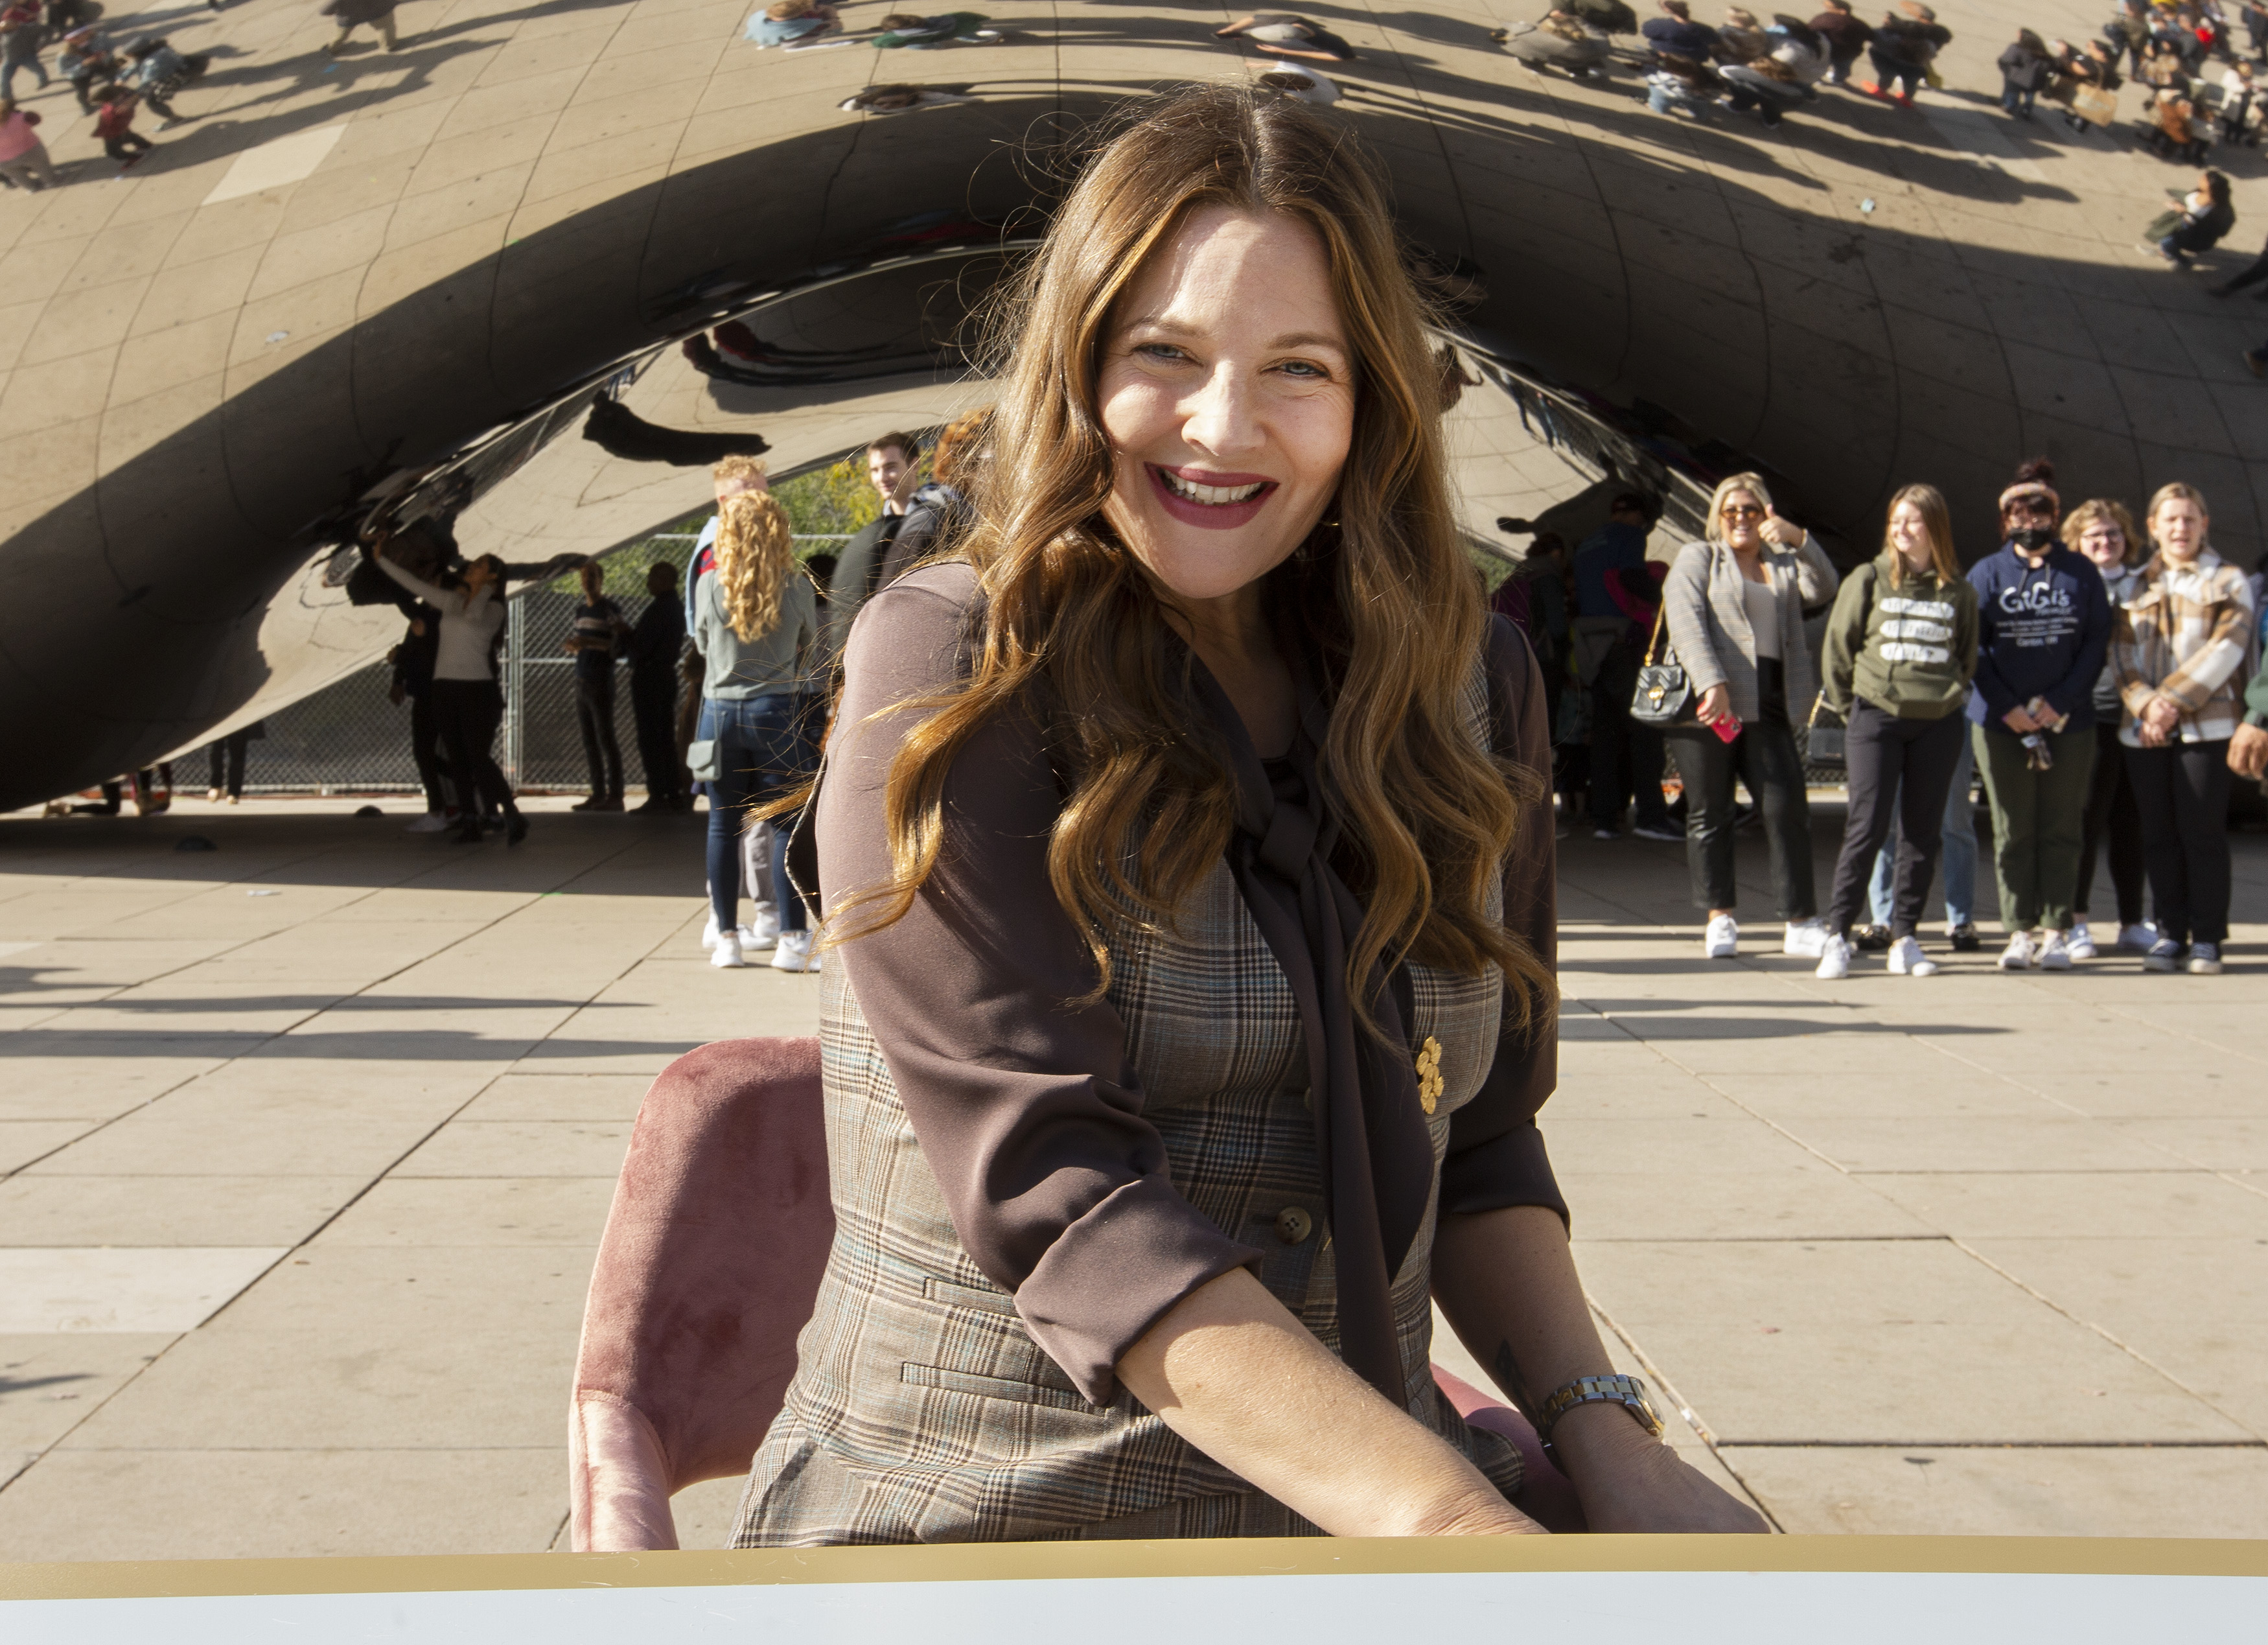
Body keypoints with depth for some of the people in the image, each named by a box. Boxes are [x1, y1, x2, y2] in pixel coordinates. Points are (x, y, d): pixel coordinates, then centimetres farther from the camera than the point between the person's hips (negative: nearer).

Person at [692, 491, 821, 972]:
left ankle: (727, 937, 13)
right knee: (788, 824, 2)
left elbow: (702, 643, 11)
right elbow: (812, 648, 7)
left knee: (724, 825, 9)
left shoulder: (709, 585, -4)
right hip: (781, 710, -1)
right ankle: (792, 939, -1)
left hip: (720, 710, 2)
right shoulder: (796, 586, -5)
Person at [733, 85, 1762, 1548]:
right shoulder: (948, 671, -8)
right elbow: (1050, 1184, -18)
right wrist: (1452, 1523, -26)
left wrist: (1597, 1427, -5)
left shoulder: (1466, 685, 6)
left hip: (1345, 1497, 4)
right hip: (978, 1510, -3)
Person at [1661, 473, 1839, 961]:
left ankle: (1801, 923, -3)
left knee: (1788, 809, -6)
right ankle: (1720, 919, 12)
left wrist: (1796, 538, -14)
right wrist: (1711, 683, -20)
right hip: (1706, 706, -3)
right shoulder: (1696, 559, 9)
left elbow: (1823, 588, 1)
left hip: (1767, 707, 3)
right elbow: (1686, 623, -6)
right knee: (1709, 813, 2)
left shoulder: (1784, 565, 22)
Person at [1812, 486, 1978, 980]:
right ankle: (1837, 935, -4)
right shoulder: (1869, 581, 2)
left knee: (1923, 832, 5)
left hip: (1938, 723, 3)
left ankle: (1905, 939, 11)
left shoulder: (1958, 591, 7)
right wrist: (1849, 709, 5)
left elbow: (1968, 658, 18)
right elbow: (1837, 647, 6)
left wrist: (1951, 698, 9)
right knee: (1867, 827, -8)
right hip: (1876, 717, -2)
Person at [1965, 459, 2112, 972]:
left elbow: (2097, 642, 1)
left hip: (2069, 722, 0)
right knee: (2012, 831, 1)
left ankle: (2055, 931, 5)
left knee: (2061, 830, 1)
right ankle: (2020, 931, 5)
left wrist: (2059, 702, -10)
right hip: (2000, 723, 0)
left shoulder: (2081, 574, 7)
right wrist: (2008, 707, -10)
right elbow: (1973, 647, 1)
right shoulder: (1986, 573, 6)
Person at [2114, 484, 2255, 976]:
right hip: (2144, 728, 3)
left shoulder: (2228, 581, 5)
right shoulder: (2136, 586, 14)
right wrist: (2145, 704, -12)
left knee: (2203, 832, -4)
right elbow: (2122, 651, 5)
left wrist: (2174, 701, -15)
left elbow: (2226, 649, -7)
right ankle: (2170, 933, 11)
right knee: (2159, 835, 4)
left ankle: (2207, 938, 2)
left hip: (2206, 725, -3)